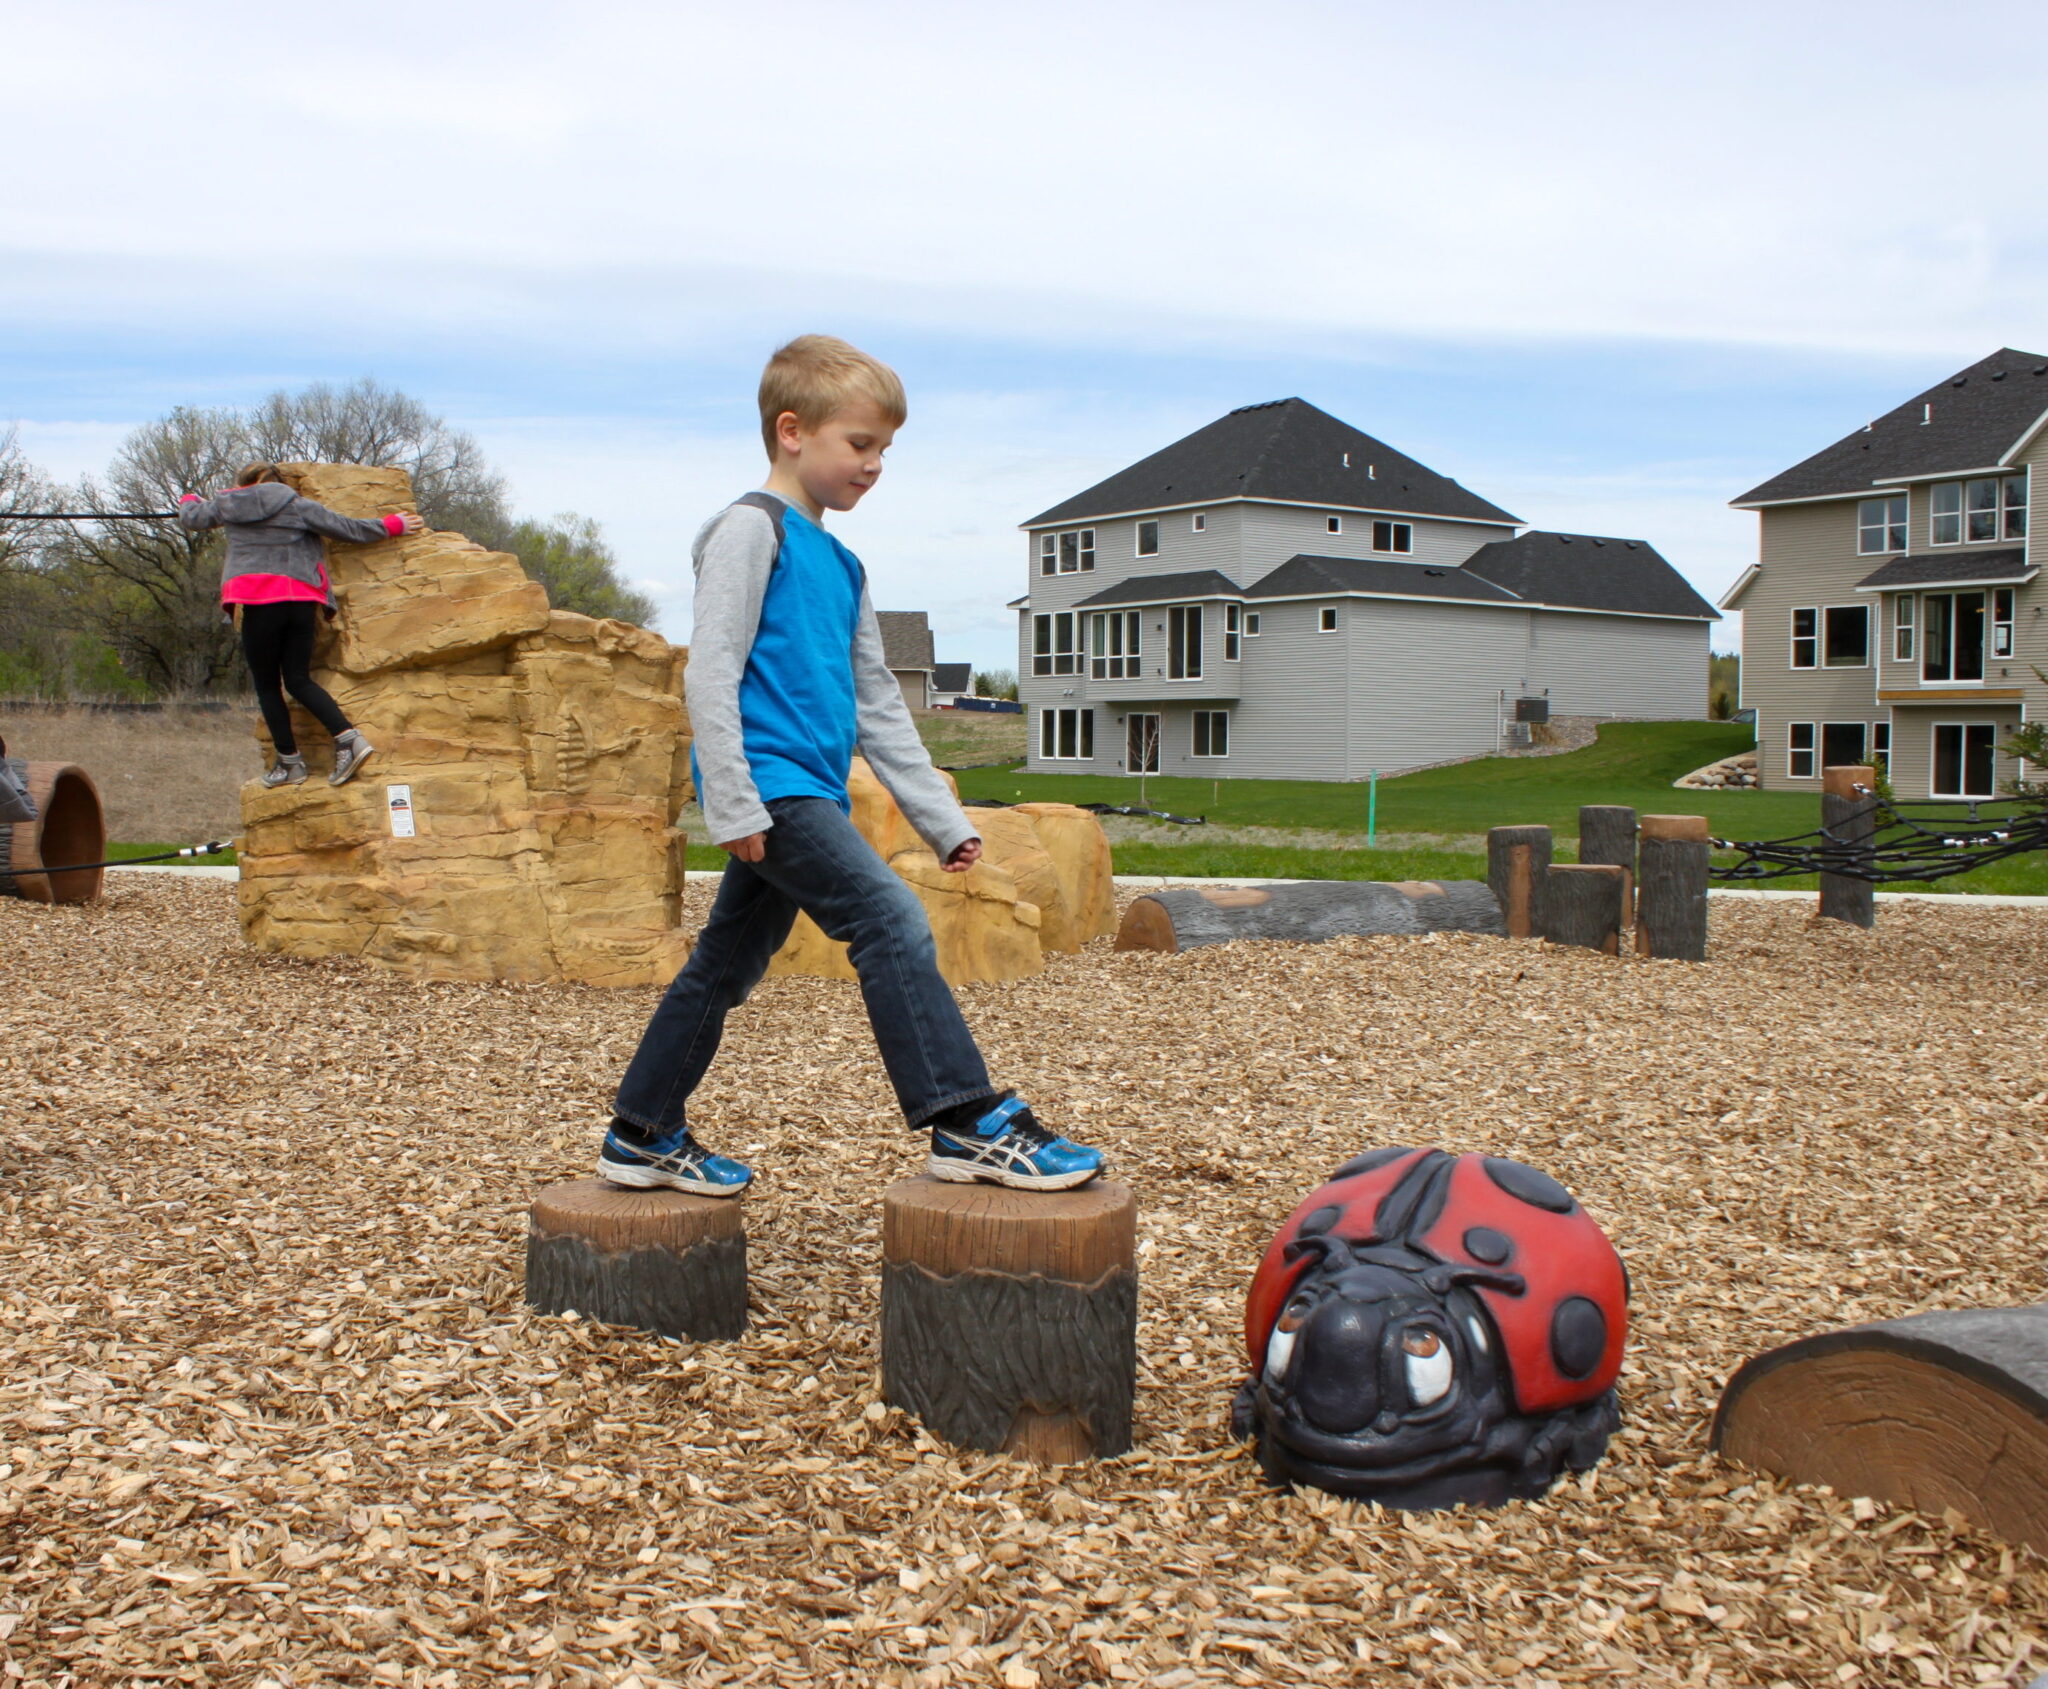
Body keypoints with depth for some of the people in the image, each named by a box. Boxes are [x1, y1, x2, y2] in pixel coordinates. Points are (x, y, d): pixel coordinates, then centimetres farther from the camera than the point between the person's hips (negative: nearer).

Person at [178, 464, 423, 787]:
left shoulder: (227, 504, 9)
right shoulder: (297, 506, 9)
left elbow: (192, 518, 26)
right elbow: (348, 528, 11)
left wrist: (189, 500, 50)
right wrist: (392, 525, 24)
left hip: (257, 603, -3)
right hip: (301, 600, 3)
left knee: (267, 685, 8)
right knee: (298, 679, 10)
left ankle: (290, 761, 12)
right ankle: (349, 738, -7)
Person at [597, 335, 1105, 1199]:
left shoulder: (840, 565, 19)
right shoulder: (752, 527, -6)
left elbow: (879, 705, 21)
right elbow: (710, 672, -13)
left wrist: (942, 819, 18)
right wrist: (733, 804, -18)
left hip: (808, 795, 9)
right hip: (768, 784, -9)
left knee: (728, 965, 14)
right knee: (891, 920, -17)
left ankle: (642, 1137, 25)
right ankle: (968, 1124, -17)